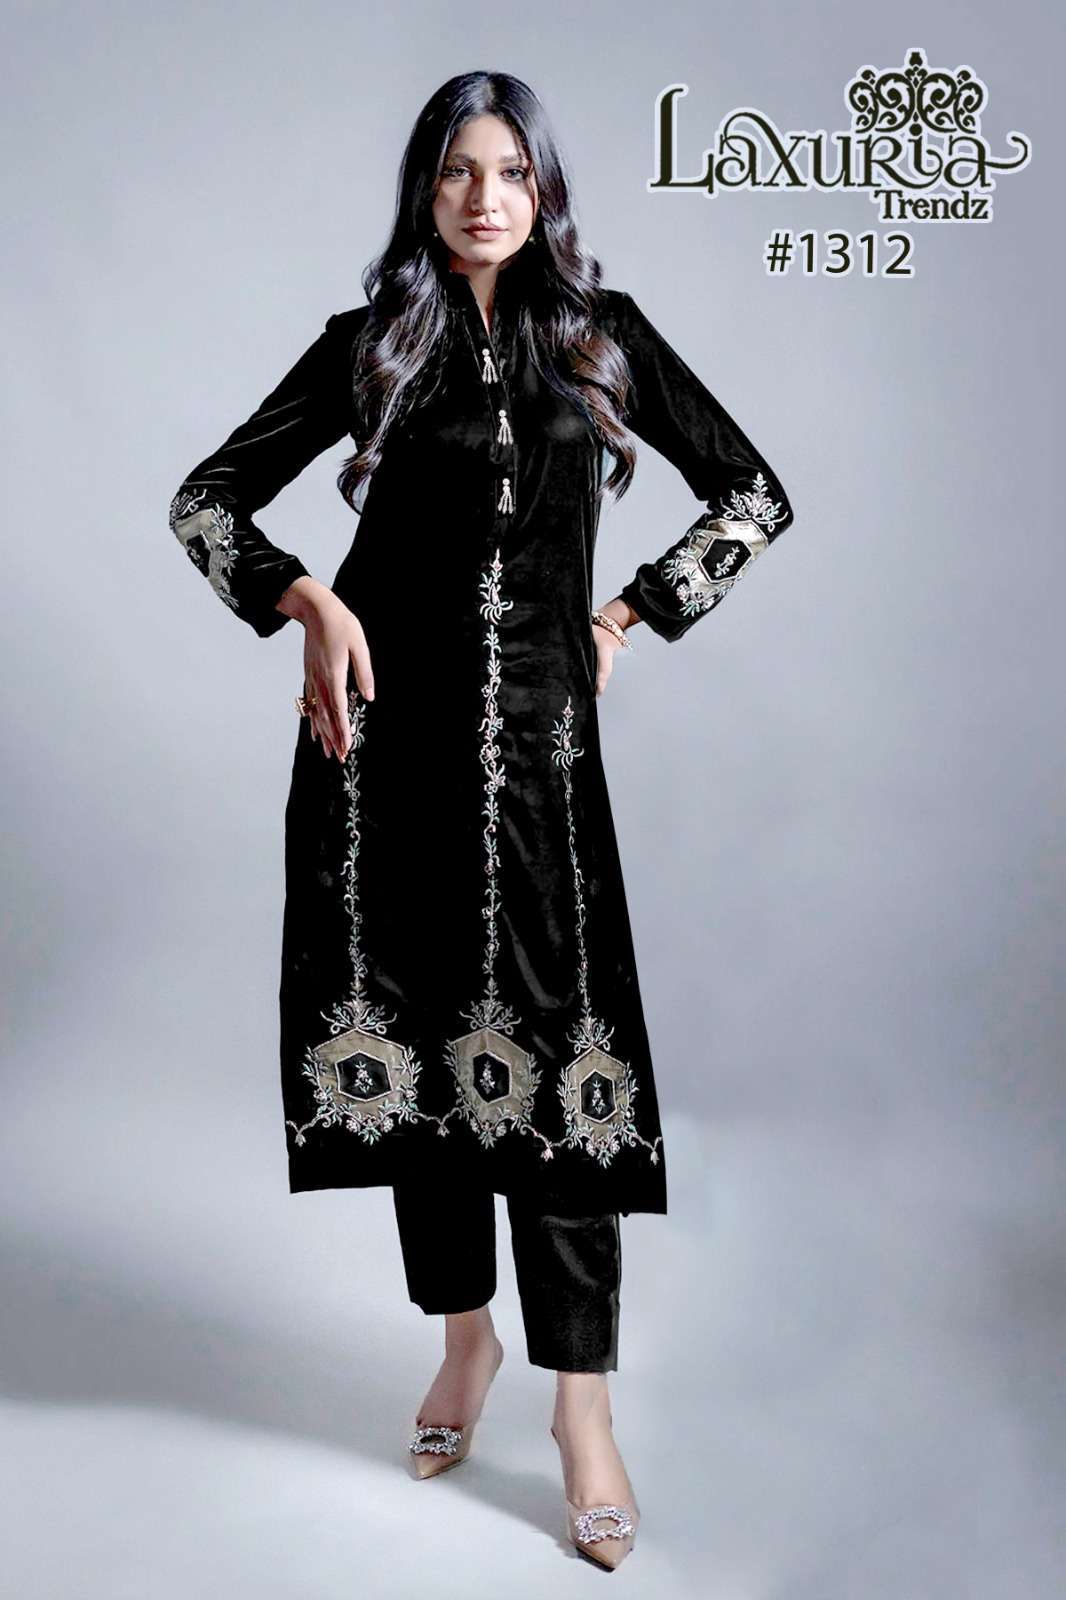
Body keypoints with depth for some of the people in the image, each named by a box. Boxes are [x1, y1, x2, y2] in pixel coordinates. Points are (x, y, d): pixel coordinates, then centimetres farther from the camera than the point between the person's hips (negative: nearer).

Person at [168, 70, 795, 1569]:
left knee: (552, 1047, -5)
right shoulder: (372, 343, 8)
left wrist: (627, 617, 5)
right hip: (386, 723, 1)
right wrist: (311, 603, -6)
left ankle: (584, 1413, 5)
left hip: (533, 730, -1)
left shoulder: (603, 334, 9)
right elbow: (207, 498, 10)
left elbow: (753, 496, 13)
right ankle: (464, 1332, 27)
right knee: (415, 1028, 6)